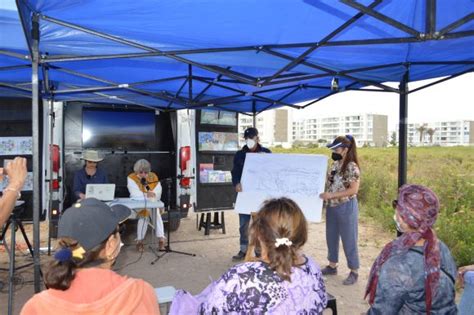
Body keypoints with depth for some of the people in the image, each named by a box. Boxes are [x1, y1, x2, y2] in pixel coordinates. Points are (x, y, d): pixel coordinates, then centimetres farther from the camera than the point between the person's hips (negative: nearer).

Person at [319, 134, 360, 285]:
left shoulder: (352, 167, -16)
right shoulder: (335, 165, 7)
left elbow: (353, 190, -21)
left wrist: (331, 195, -23)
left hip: (346, 207, -8)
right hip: (332, 207, 8)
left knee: (349, 239, 3)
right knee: (331, 237, 16)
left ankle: (354, 272, 18)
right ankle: (332, 266, 32)